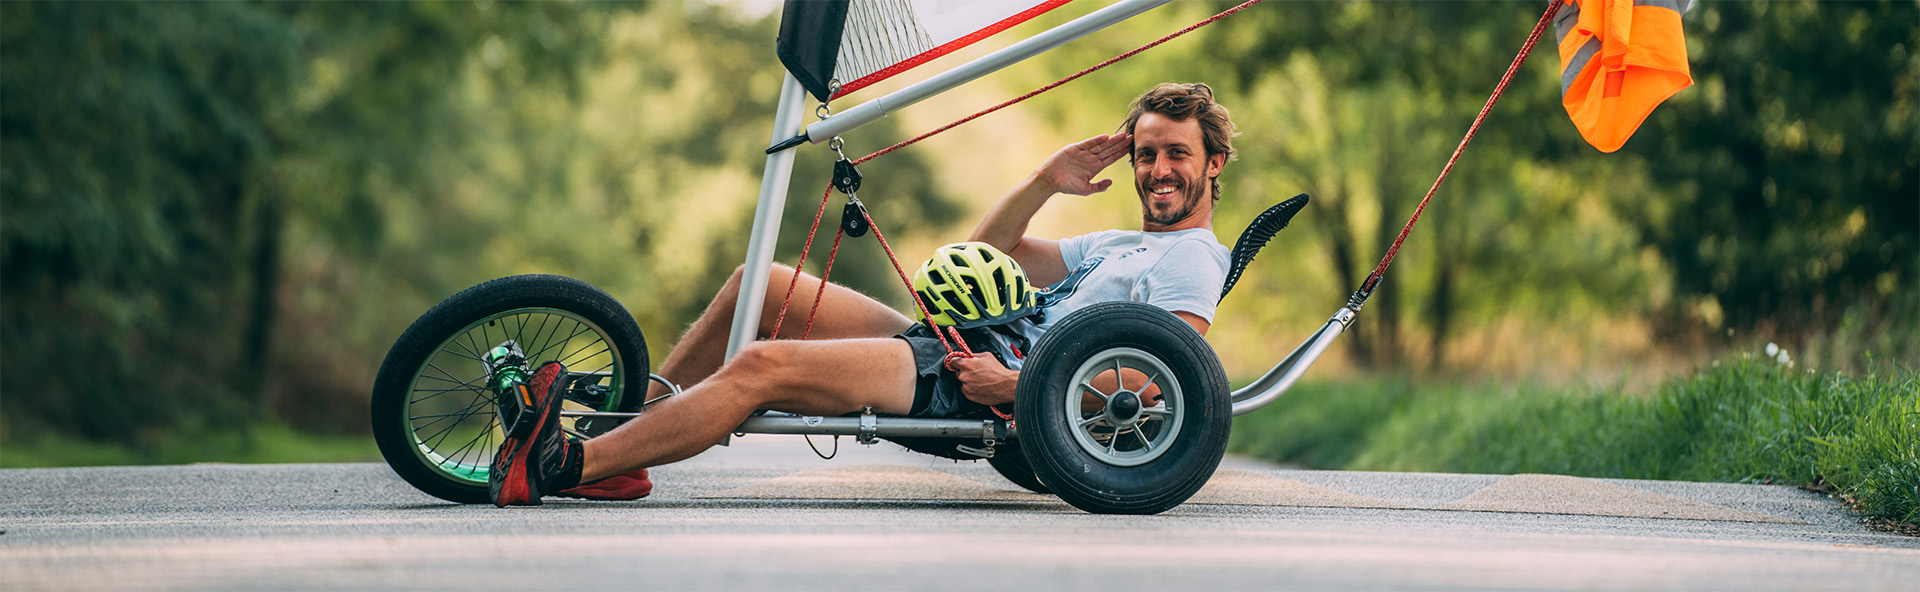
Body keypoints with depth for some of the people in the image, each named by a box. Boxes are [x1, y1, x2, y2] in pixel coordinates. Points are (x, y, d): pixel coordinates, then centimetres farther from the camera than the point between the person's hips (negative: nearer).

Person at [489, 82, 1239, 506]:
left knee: (761, 366, -23)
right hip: (951, 348, 10)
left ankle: (563, 465, -21)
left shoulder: (1192, 259, -1)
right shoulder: (1117, 246, 28)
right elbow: (987, 253, 26)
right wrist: (1045, 182, 10)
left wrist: (1017, 387, -23)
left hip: (968, 391, -10)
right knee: (759, 284, 5)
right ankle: (625, 423, 3)